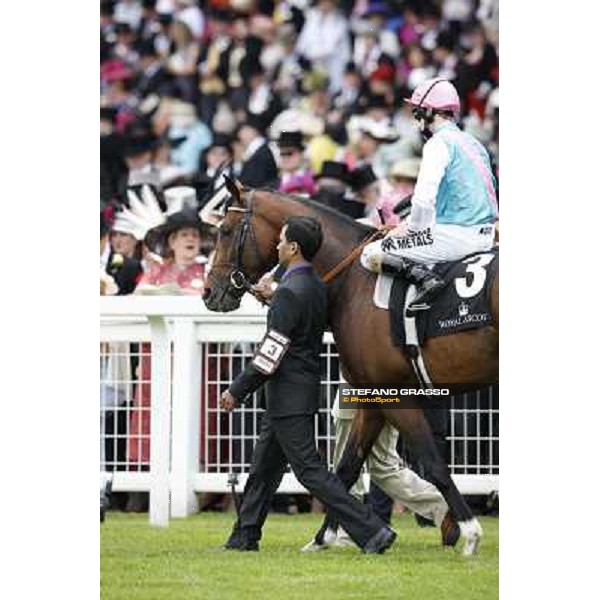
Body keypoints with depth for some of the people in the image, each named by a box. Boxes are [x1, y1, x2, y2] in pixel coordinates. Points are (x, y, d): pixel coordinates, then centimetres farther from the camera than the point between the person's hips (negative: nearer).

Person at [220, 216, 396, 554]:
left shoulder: (290, 292, -21)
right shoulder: (318, 286, 7)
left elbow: (271, 354, -22)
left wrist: (237, 391, -14)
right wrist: (271, 300, 21)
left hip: (289, 397, -10)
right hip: (304, 389, 10)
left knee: (310, 470, -7)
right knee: (265, 466, 17)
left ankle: (372, 531, -11)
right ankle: (245, 536, 25)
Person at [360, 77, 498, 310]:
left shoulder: (439, 143, -10)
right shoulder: (473, 143, 17)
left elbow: (424, 200, -21)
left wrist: (412, 228, -3)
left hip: (455, 235, -9)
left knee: (371, 255, -7)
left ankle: (423, 277, -25)